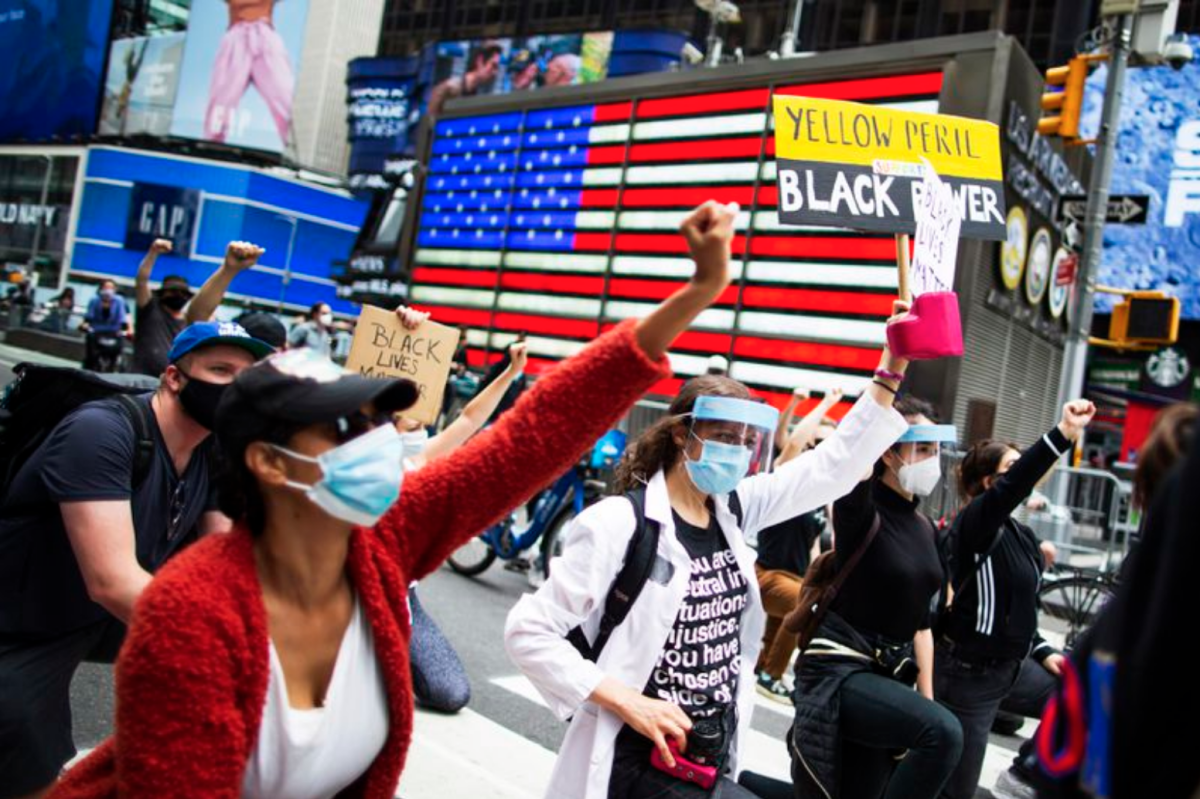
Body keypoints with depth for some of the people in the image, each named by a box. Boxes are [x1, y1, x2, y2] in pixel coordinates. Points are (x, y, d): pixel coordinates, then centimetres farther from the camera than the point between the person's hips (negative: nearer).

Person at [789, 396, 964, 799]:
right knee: (942, 732, -28)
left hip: (891, 674, 8)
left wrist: (925, 697, 13)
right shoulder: (860, 512, -12)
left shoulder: (923, 526, 10)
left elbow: (920, 619, 15)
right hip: (839, 670, -8)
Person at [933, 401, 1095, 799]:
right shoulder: (976, 521, -14)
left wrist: (1042, 651, 6)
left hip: (1007, 666, 8)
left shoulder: (1022, 534, 11)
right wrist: (1062, 436, -45)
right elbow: (1011, 488, -35)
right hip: (966, 671, -8)